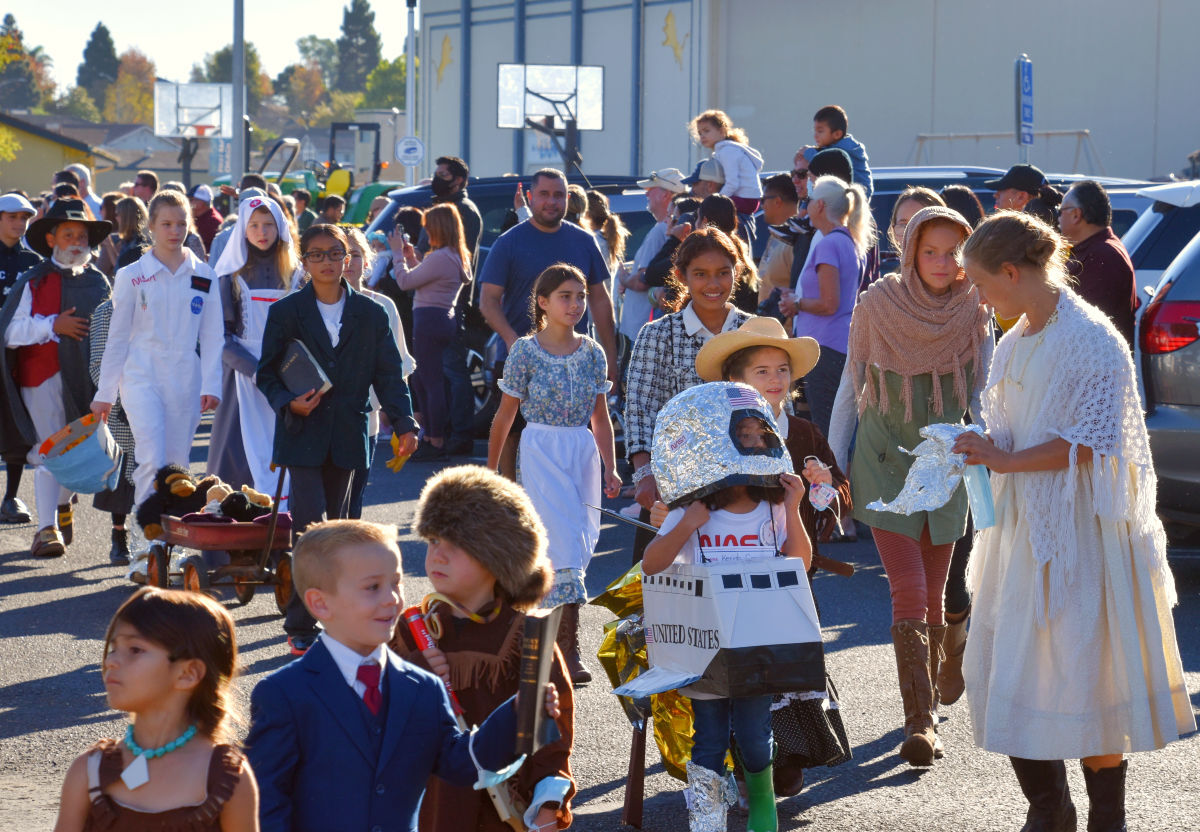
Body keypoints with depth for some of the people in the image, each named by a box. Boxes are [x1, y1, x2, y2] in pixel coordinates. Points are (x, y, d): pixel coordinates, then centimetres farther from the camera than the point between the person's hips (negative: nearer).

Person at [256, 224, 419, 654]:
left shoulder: (372, 315, 7)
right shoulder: (286, 312, 2)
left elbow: (389, 374, 7)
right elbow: (267, 373, 5)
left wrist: (404, 424, -5)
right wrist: (289, 403, -15)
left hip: (346, 436, 3)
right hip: (303, 434, -3)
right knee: (310, 526, -12)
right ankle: (301, 624, -6)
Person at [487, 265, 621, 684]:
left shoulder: (592, 352, 6)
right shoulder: (525, 352, -5)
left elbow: (600, 416, 11)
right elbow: (506, 415, 2)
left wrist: (610, 468, 4)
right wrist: (491, 471, 6)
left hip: (583, 452, 5)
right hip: (541, 451, -5)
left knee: (576, 545, 3)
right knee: (564, 542, -14)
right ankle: (569, 650, -14)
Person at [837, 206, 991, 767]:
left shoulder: (975, 314, -3)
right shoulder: (877, 305, -7)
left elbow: (981, 394, 4)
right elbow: (854, 386, 2)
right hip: (886, 461, -2)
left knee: (933, 596, 9)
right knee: (909, 593, -12)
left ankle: (924, 715, 24)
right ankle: (921, 721, -12)